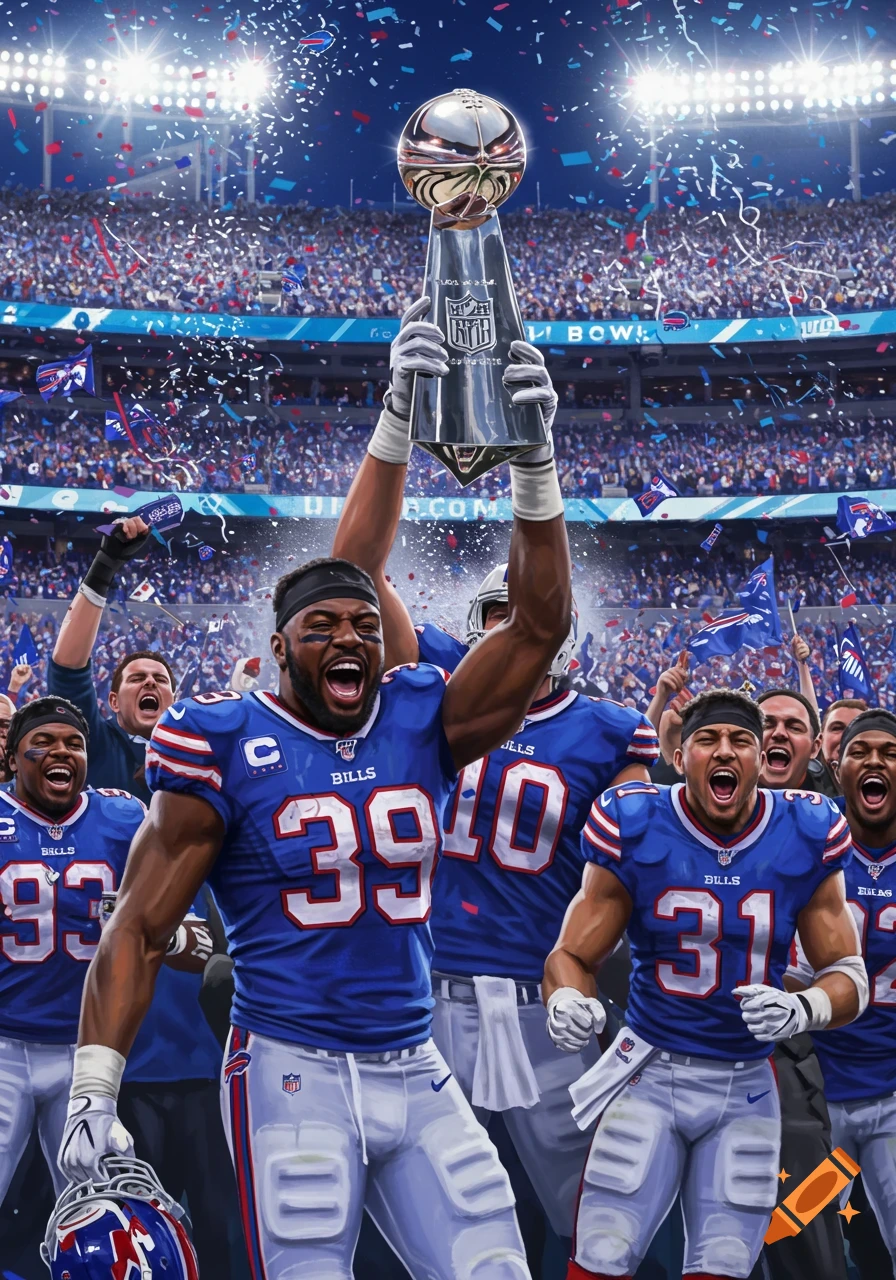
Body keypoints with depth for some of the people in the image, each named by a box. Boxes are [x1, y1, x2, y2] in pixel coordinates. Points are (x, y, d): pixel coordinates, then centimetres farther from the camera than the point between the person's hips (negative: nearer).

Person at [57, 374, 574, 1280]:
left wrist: (534, 470, -5)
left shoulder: (422, 723, 6)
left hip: (415, 1072, 5)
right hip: (291, 1072, -4)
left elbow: (539, 625, 3)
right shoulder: (227, 746, -5)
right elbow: (139, 928, -4)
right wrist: (93, 1093, -10)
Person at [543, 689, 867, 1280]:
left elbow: (850, 976, 1)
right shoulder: (636, 830, -9)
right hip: (650, 1073, -2)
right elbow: (572, 955, -2)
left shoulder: (809, 839, -5)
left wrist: (802, 1009, -21)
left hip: (747, 1087, 2)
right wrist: (567, 1001, -26)